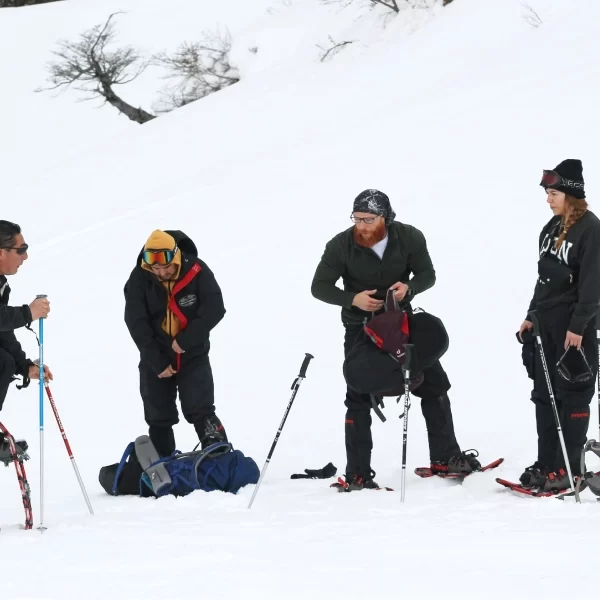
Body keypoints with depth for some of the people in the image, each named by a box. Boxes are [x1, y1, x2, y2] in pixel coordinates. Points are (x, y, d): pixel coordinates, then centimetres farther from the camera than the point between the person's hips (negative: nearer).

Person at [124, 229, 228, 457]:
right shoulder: (139, 279, -13)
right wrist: (157, 362, -16)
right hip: (156, 359, 2)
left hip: (193, 355, -2)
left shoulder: (197, 271, -16)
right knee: (158, 419, 9)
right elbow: (137, 324, -12)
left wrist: (186, 340, -23)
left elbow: (214, 309, -17)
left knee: (199, 411, -12)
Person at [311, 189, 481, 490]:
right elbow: (319, 287, -10)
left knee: (434, 385, 5)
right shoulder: (341, 246, -16)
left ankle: (445, 457, 17)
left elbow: (427, 274, -2)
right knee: (359, 398, -3)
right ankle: (357, 475, 2)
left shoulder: (409, 238, -12)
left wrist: (409, 288, -25)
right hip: (361, 327, -3)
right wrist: (352, 299, -26)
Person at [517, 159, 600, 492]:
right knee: (545, 393, 9)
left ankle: (569, 469, -2)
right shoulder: (552, 228, 12)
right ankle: (546, 463, 15)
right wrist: (532, 315, 17)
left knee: (572, 394, -4)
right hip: (546, 321, 8)